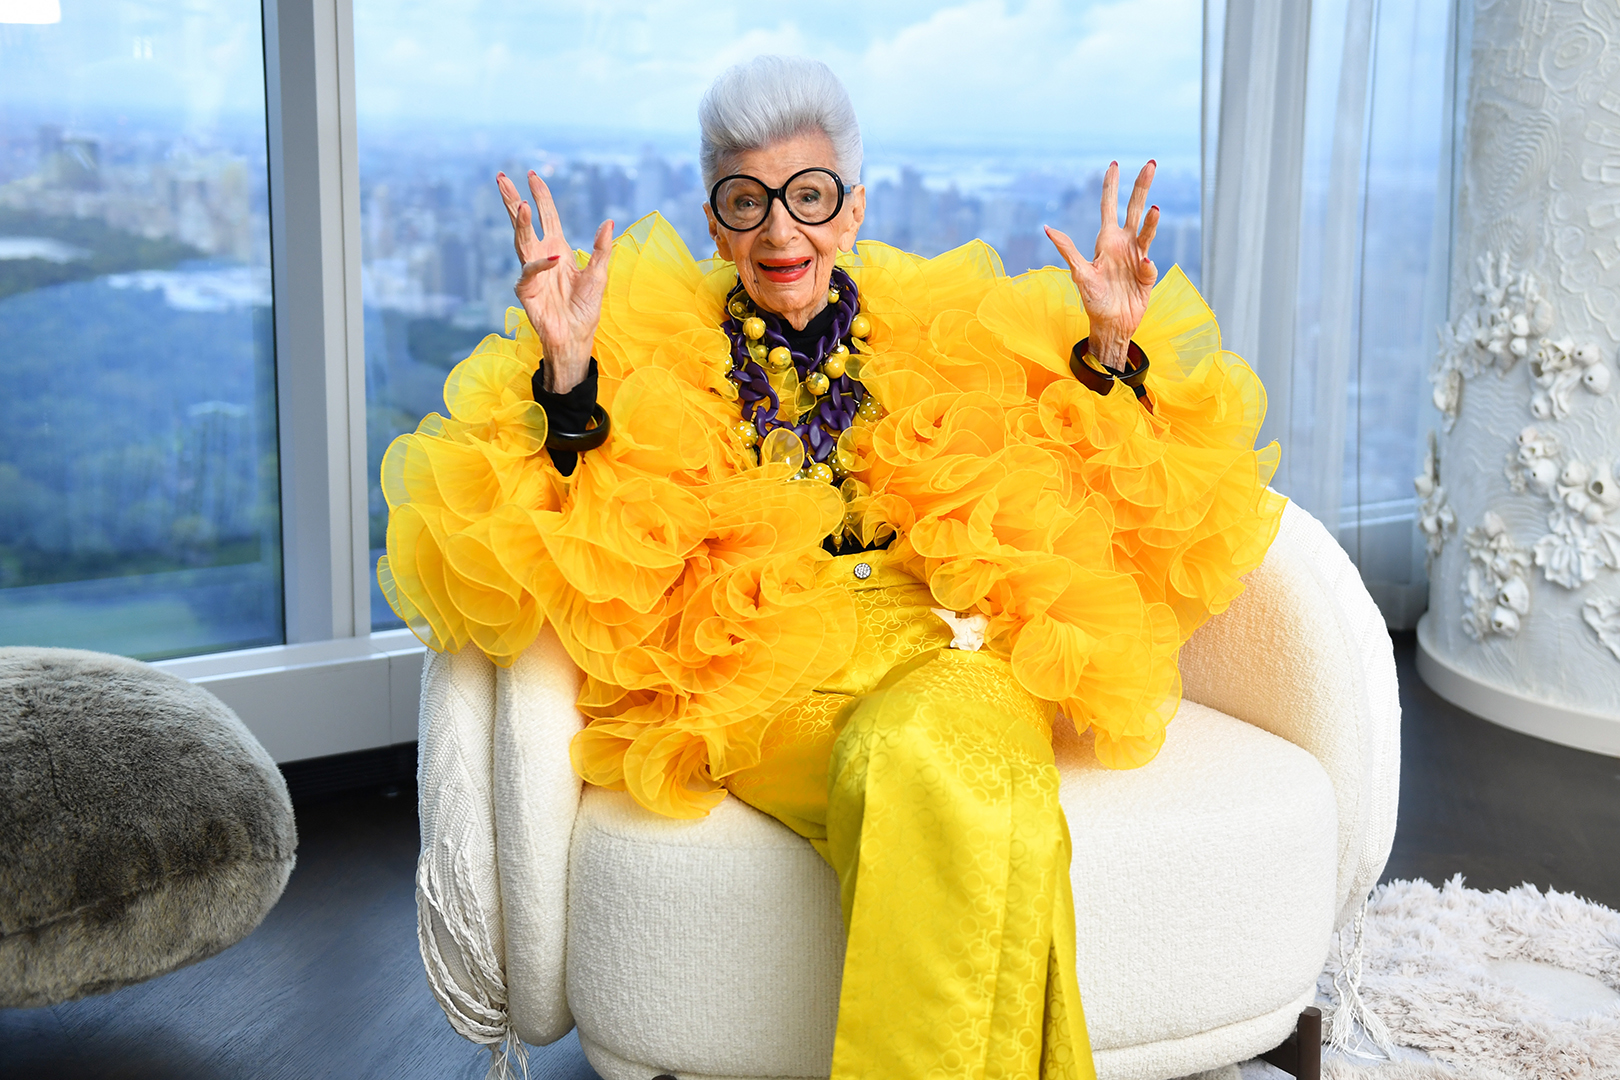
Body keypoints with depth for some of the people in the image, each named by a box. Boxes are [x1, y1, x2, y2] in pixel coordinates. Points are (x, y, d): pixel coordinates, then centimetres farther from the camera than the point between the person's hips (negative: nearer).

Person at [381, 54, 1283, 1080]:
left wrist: (1110, 349, 5)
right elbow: (577, 564, -1)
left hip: (952, 655, 2)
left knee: (922, 754, -36)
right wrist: (567, 373, -12)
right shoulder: (655, 356, 14)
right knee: (906, 780, -35)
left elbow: (1090, 516, 16)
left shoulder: (948, 342, 19)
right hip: (761, 681, -1)